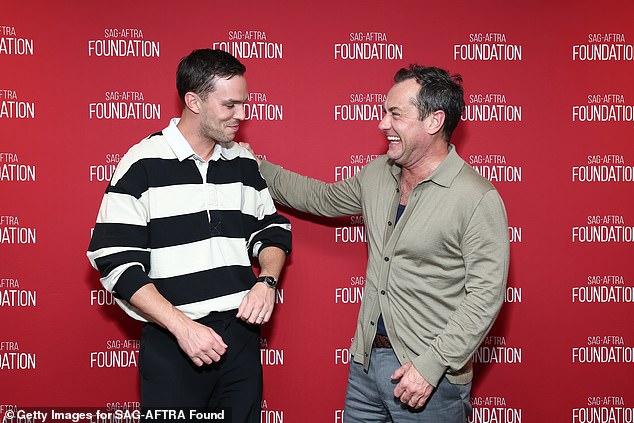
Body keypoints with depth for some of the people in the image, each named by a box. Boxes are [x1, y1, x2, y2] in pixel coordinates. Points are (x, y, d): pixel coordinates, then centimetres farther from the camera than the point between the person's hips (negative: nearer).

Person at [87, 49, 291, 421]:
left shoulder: (245, 163, 7)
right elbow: (116, 260, -13)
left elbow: (272, 229, 16)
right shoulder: (143, 164, -8)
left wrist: (267, 281, -4)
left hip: (241, 335, 5)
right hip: (171, 344, -4)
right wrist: (181, 326, -18)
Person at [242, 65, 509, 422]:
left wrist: (432, 365, -20)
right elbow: (324, 198, 21)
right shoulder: (377, 174, 4)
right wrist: (258, 167, 18)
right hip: (366, 358, 6)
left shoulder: (479, 199, -17)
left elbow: (485, 295, -18)